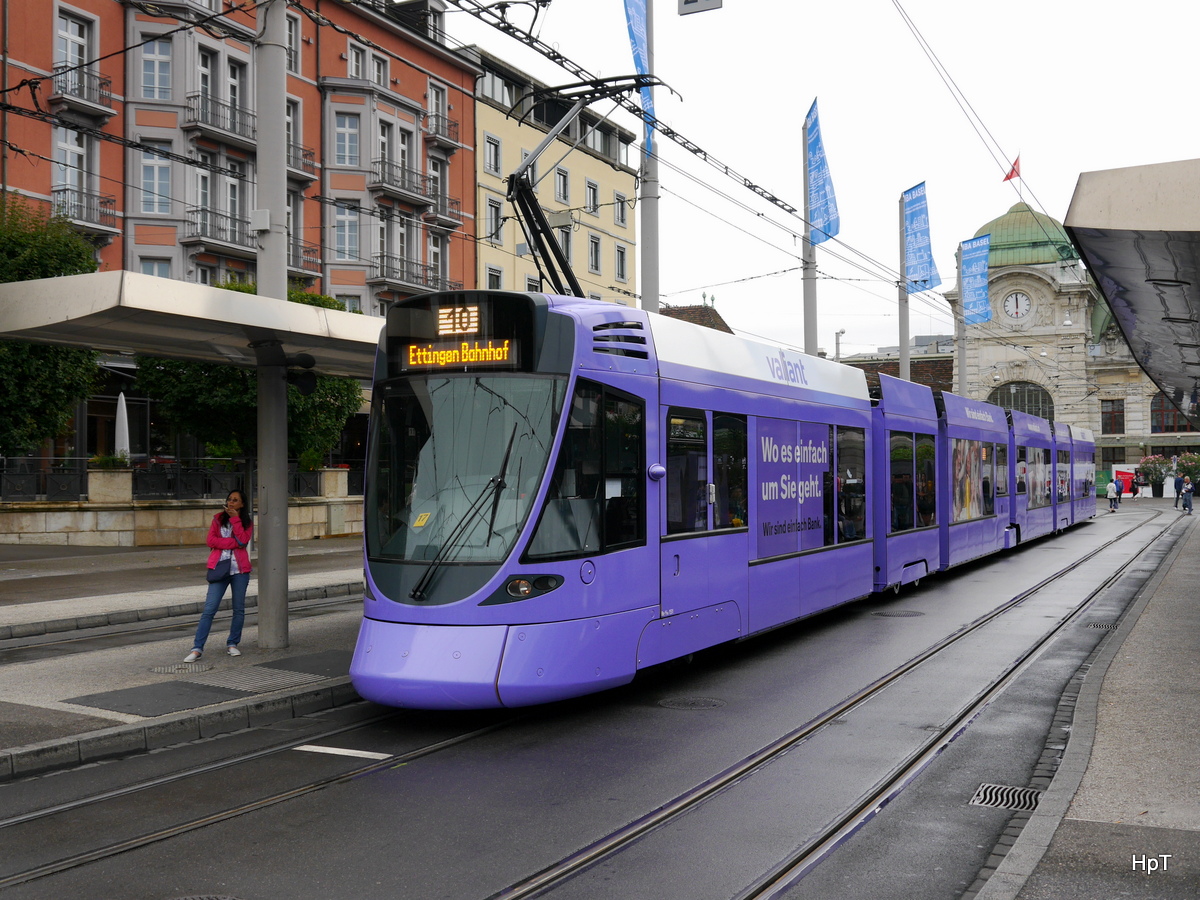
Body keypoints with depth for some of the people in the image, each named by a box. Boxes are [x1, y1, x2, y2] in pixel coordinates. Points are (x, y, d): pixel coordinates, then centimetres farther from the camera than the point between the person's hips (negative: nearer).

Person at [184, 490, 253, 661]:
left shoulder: (247, 522, 8)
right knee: (209, 609, -7)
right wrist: (234, 543, -12)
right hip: (219, 568, -1)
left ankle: (232, 644, 20)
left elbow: (243, 540, -10)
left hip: (240, 569, 1)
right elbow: (211, 540, -5)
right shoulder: (218, 519, 10)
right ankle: (197, 648, -7)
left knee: (239, 609, 6)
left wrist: (235, 519, -10)